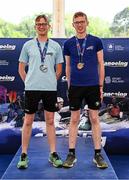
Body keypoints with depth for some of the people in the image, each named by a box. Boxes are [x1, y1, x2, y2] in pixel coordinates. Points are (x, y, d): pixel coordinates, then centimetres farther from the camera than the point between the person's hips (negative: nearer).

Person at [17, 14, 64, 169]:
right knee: (28, 121, 3)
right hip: (32, 88, -1)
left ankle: (53, 154, 15)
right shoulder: (28, 45, 6)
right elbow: (21, 68, 9)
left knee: (50, 121, 7)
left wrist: (51, 81, 7)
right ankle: (24, 155, 12)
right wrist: (28, 82, 3)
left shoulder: (55, 46, 7)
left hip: (50, 88, 1)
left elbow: (59, 69, 12)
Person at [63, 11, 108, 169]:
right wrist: (69, 86, 7)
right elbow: (68, 66, 10)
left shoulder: (96, 41, 1)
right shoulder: (68, 43, 5)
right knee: (74, 119, 6)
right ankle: (71, 154, 14)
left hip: (93, 86, -1)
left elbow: (100, 65, 2)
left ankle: (98, 154, 13)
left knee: (94, 119, 4)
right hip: (75, 86, 1)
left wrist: (101, 86, -1)